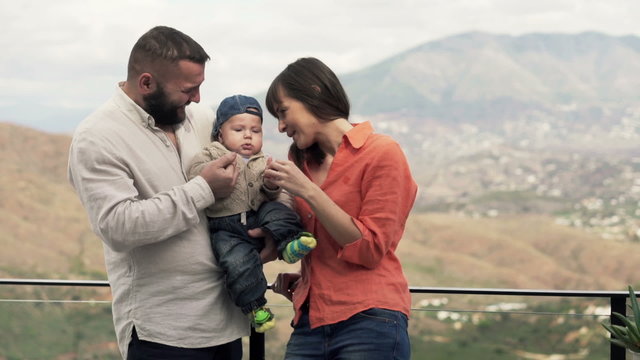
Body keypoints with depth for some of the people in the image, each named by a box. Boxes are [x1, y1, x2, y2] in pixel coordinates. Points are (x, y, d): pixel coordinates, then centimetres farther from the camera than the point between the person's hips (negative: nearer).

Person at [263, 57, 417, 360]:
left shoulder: (381, 153, -5)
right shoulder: (302, 162, 12)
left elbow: (370, 249, -11)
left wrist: (307, 191, -15)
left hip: (369, 322, -5)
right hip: (310, 320, 6)